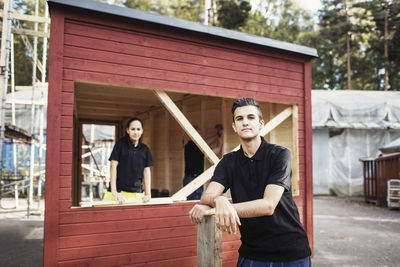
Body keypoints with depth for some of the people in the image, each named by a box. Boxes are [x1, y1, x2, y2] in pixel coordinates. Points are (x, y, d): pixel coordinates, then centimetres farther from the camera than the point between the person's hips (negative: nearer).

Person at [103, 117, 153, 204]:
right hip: (119, 191, -3)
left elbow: (146, 171, 9)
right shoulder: (121, 144, -1)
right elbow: (113, 166, -4)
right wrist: (114, 192, -11)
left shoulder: (144, 149, 9)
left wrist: (148, 194, -1)